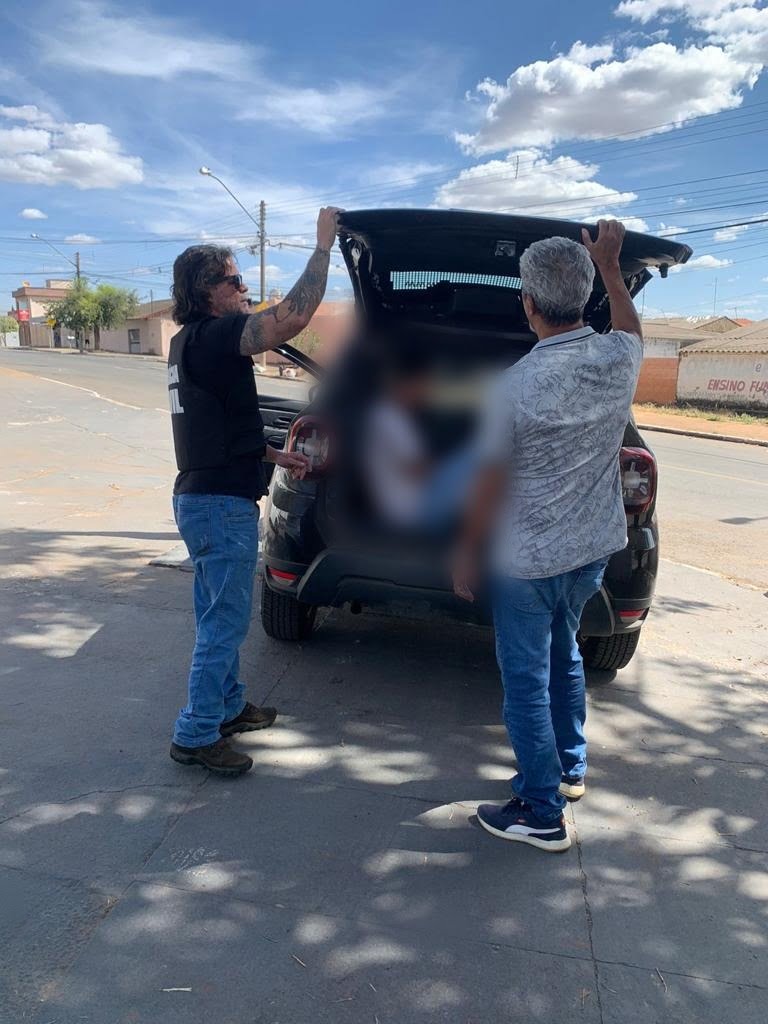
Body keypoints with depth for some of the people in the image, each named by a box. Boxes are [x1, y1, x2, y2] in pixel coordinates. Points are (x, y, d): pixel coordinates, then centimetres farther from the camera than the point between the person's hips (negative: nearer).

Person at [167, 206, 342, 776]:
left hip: (203, 496, 10)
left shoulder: (192, 342, 15)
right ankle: (196, 736, 9)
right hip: (222, 504, -10)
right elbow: (295, 316, -28)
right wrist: (324, 243, -17)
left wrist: (277, 456, 20)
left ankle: (228, 706, 34)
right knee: (225, 621, -1)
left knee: (221, 616, 19)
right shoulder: (213, 336, -17)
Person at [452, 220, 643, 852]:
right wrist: (610, 265, 30)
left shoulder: (516, 385, -21)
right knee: (563, 653, 26)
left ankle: (543, 815, 18)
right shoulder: (620, 359, -6)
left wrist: (467, 557, -2)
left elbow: (489, 486, -14)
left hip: (527, 562, -6)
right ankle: (570, 767, 42)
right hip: (593, 551, 6)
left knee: (526, 677, 7)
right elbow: (631, 328, 22)